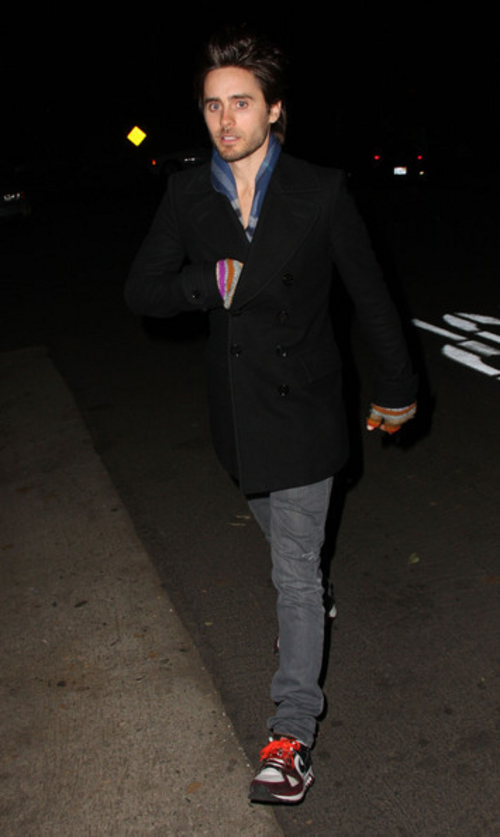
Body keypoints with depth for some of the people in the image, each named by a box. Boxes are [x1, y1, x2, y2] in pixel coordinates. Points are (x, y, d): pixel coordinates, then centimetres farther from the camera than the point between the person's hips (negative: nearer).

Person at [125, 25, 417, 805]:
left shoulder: (322, 192, -10)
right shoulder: (187, 195, -1)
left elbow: (372, 297, -3)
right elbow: (141, 290, -2)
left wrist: (395, 389, 3)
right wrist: (210, 283, -20)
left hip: (302, 407, -4)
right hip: (237, 408, 4)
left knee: (295, 568, -3)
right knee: (283, 539, 26)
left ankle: (293, 729, 8)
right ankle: (312, 598, 56)